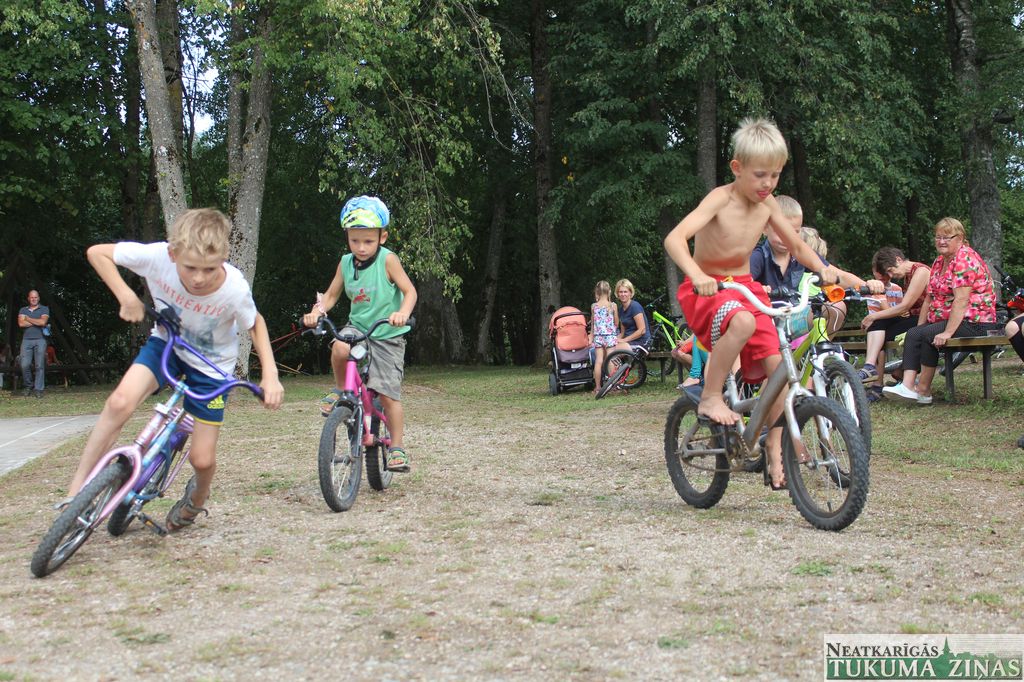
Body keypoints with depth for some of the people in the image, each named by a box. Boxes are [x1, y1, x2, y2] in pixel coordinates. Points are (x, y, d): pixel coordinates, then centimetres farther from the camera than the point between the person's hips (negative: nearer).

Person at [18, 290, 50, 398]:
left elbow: (43, 322, -9)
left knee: (39, 365, -7)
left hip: (40, 340, -2)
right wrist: (37, 322, -4)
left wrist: (28, 319, 1)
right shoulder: (23, 310, 16)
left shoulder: (44, 309, 9)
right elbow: (21, 323, -2)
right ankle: (29, 387, 9)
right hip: (26, 340, 2)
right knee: (25, 365, -8)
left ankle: (38, 390, -5)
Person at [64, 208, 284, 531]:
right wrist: (127, 297, -25)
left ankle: (197, 496, 36)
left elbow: (256, 324, -10)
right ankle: (77, 489, -14)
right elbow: (96, 252, -16)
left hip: (211, 365, -1)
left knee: (202, 459, -2)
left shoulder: (234, 289, -32)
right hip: (166, 343, 1)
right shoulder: (158, 256, -31)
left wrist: (270, 375, -19)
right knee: (121, 401, -28)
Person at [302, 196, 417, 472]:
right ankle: (340, 390, -3)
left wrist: (403, 312, -35)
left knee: (387, 394, -7)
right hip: (358, 326, 3)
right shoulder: (346, 263, 0)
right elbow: (331, 295, 10)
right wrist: (317, 310, -11)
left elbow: (409, 291, -14)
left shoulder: (387, 260, -13)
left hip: (387, 335, -3)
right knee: (339, 348, -33)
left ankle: (397, 447, 10)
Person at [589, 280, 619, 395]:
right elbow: (616, 323, 3)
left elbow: (592, 324, 11)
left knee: (598, 361, 0)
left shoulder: (594, 306, 2)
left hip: (598, 336, 1)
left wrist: (591, 337, 21)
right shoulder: (613, 306, -3)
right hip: (610, 336, -1)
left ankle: (597, 387, 2)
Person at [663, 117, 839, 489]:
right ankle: (710, 397, -19)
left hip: (744, 287, 6)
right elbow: (674, 238, -32)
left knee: (776, 365, -8)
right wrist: (697, 275, -49)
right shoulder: (721, 199, -18)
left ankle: (774, 452, 8)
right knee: (742, 322, -39)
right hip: (705, 290, -6)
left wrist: (823, 269, -9)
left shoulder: (767, 204, -1)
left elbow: (797, 246, 10)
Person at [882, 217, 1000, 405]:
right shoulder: (939, 262, 16)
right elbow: (929, 298, 15)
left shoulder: (966, 259, -13)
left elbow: (961, 300, -23)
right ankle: (908, 386, -28)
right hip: (944, 319, 9)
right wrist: (918, 327, 7)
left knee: (928, 335, -26)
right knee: (913, 335, -13)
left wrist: (948, 332, -28)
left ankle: (923, 391, -18)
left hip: (974, 322, -9)